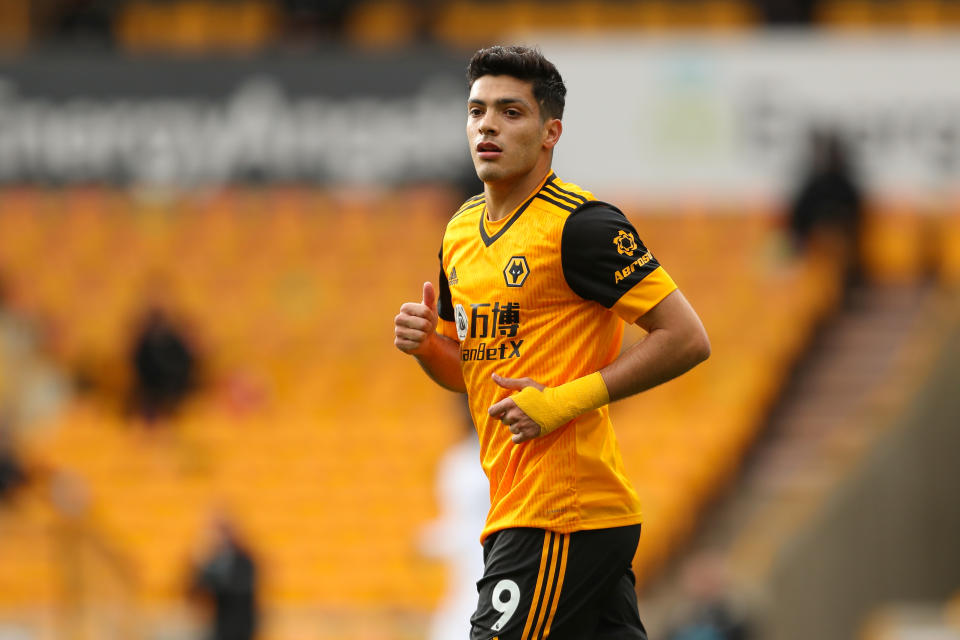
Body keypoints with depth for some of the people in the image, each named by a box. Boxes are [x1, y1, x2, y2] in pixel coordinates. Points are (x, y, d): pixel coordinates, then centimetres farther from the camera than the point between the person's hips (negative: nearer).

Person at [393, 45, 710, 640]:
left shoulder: (580, 225, -11)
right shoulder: (462, 230, 14)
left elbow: (687, 339, -14)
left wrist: (567, 400, -18)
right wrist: (425, 343, 3)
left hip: (560, 519, -9)